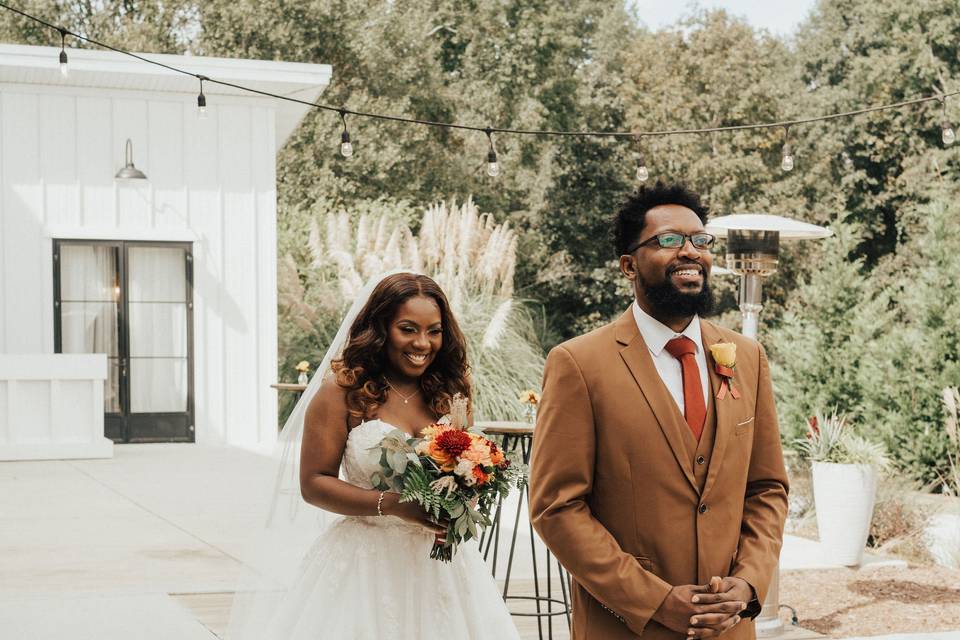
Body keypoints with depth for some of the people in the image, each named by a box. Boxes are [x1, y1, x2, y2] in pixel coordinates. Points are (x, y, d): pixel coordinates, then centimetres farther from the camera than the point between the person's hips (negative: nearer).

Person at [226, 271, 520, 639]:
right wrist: (390, 504, -20)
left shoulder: (450, 394, 5)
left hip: (440, 562, 4)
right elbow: (313, 484, -9)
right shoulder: (343, 392, -8)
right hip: (365, 560, -4)